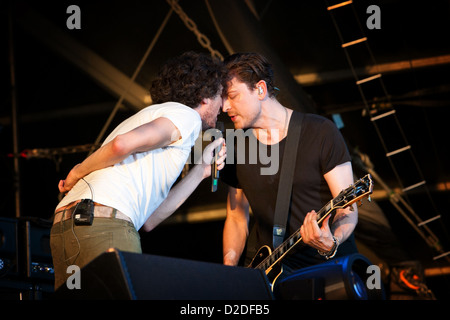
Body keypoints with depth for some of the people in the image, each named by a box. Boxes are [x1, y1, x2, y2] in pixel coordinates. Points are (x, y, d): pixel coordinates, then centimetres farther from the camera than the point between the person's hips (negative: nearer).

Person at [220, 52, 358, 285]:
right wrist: (228, 268, 2)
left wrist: (331, 243, -26)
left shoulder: (320, 132, -5)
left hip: (327, 263, -3)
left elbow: (347, 208, -6)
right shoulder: (237, 146, 9)